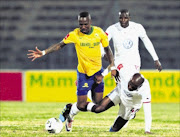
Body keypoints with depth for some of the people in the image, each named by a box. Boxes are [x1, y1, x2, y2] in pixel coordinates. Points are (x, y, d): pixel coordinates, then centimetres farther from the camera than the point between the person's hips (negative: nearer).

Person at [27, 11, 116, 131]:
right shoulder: (75, 34, -14)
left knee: (98, 103, 2)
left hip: (98, 71, 3)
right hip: (83, 73, -3)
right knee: (81, 105, -9)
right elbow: (60, 45, -7)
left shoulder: (99, 32, -8)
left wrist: (112, 66, 0)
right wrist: (43, 53, -17)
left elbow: (107, 49, 5)